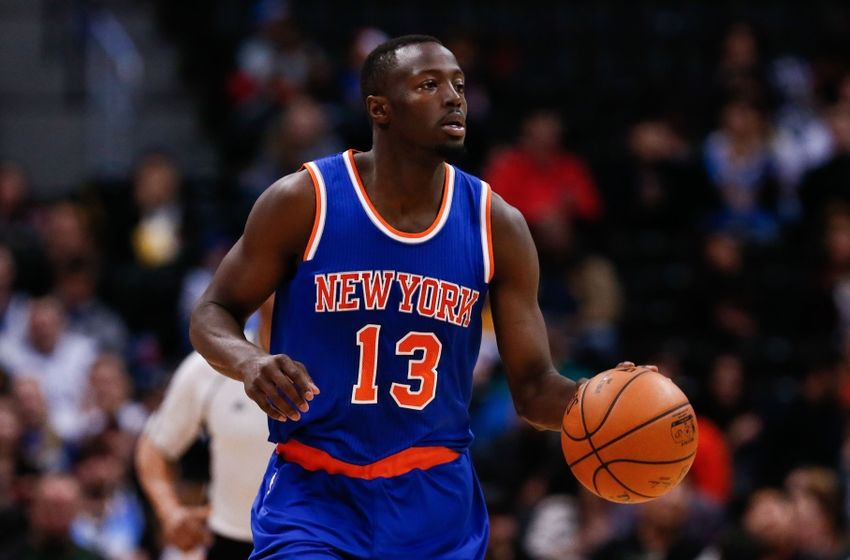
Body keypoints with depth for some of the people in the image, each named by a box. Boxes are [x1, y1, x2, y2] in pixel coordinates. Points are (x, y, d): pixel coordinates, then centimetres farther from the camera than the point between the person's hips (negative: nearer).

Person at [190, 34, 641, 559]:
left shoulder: (497, 225, -1)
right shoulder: (304, 201, -8)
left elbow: (534, 387, 1)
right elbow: (213, 314, 0)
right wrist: (250, 363, -24)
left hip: (438, 504, 3)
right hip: (316, 495, -3)